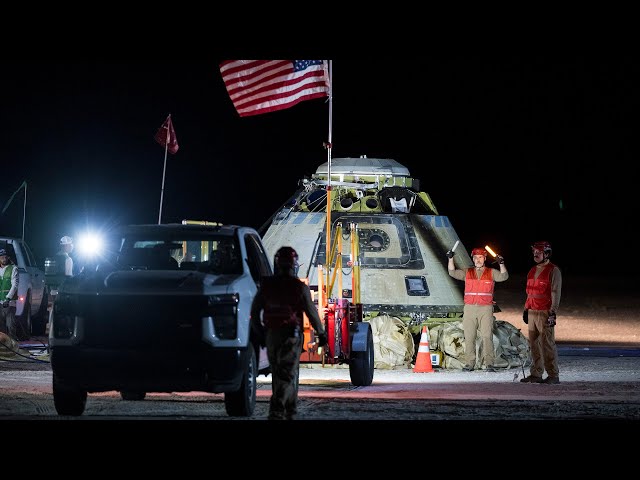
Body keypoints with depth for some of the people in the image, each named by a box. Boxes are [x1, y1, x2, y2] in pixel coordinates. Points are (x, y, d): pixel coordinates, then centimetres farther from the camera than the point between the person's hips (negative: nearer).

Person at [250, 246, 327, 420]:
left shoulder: (266, 286, 3)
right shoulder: (300, 288, -7)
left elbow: (254, 312, 5)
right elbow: (312, 313, -3)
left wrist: (260, 333, 15)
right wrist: (321, 333, 9)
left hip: (271, 335, 4)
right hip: (291, 334, -4)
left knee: (279, 374, 16)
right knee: (286, 375, -6)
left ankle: (290, 410, 23)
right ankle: (277, 410, -21)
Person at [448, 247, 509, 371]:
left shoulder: (491, 272, 9)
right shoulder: (467, 272, 14)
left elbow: (503, 276, -5)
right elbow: (453, 273, 6)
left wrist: (501, 264, -21)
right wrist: (450, 259, -6)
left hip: (486, 308, -2)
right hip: (469, 308, 2)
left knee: (487, 336, -9)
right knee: (469, 337, 1)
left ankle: (489, 363, -10)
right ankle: (469, 363, 5)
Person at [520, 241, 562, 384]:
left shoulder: (553, 270, -7)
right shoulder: (532, 270, 18)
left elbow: (556, 293, -11)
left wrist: (553, 313, -17)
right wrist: (526, 309, 21)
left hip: (545, 313, -8)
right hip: (532, 312, 8)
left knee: (547, 344, -9)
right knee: (534, 344, 8)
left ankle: (553, 375, -6)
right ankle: (536, 374, 12)